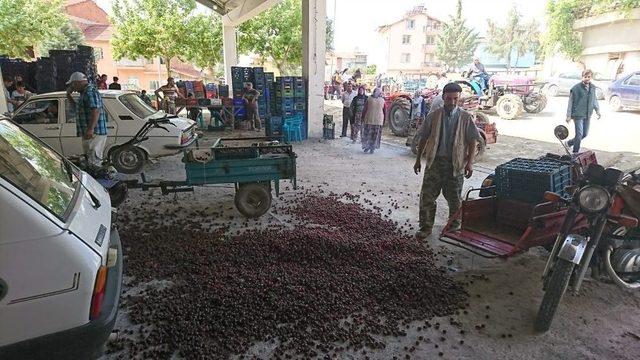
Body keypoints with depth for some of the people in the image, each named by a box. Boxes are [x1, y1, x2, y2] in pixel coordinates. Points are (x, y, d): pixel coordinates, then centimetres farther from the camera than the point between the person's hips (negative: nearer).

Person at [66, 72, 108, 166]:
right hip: (88, 133, 11)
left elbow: (96, 110, -27)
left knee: (93, 163, -13)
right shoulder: (84, 92, 22)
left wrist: (91, 129, -34)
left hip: (94, 134, -11)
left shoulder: (90, 91, -13)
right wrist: (68, 94, 26)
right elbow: (76, 106, 38)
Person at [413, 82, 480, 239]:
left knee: (454, 198, 11)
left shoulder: (466, 118, 0)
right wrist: (418, 160, 8)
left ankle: (454, 227, 29)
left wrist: (470, 162, -9)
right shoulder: (433, 116, 2)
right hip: (434, 161, 1)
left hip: (455, 163, 0)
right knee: (427, 196, 1)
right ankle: (426, 227, 14)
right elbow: (423, 139, 7)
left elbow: (472, 142, 1)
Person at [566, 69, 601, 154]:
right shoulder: (576, 88, -10)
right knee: (579, 134, -6)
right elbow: (570, 102, -8)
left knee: (585, 134, 12)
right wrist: (569, 115, -9)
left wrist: (597, 110, 12)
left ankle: (570, 143, 32)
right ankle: (576, 152, 7)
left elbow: (594, 100, 20)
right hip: (578, 115, -6)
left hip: (588, 115, 6)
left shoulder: (593, 87, 8)